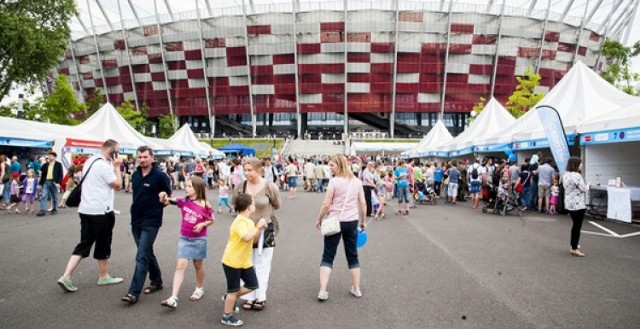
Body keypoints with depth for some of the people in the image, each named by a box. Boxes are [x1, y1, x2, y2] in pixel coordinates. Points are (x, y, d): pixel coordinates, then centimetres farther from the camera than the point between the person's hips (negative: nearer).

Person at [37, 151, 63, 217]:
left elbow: (60, 174, -6)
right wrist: (41, 183, 6)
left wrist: (58, 183, -16)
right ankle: (43, 210, -7)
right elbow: (42, 174, 12)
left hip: (54, 182, -3)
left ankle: (55, 209, 19)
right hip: (46, 182, 3)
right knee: (44, 196, -6)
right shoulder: (45, 165, 10)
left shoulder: (58, 164, 0)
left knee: (54, 197, 8)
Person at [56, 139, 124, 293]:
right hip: (101, 211, -9)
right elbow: (117, 185, -14)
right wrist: (117, 167, -8)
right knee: (103, 244, 6)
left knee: (84, 243, 12)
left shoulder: (90, 161, 12)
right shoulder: (104, 165, -19)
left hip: (86, 209, 9)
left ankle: (66, 276, 4)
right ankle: (104, 277, 21)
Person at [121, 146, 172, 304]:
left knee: (142, 256, -8)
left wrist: (156, 206, -4)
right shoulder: (135, 175, 5)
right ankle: (156, 281, 31)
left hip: (151, 222, -7)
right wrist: (138, 207, 10)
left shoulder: (160, 175, -14)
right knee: (147, 253, 16)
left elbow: (168, 195, -2)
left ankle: (134, 292, -2)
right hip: (136, 220, 7)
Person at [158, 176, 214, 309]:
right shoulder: (183, 201, -5)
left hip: (199, 239, -2)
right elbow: (167, 201, -9)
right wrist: (163, 197, -29)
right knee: (180, 266, -3)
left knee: (198, 265, 15)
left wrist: (203, 225, -20)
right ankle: (173, 298, 0)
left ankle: (199, 289, 37)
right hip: (184, 238, 2)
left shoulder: (205, 205, -13)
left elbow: (211, 220, -2)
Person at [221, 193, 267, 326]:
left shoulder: (249, 221, 6)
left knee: (252, 285, 13)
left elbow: (254, 239, 10)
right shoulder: (240, 221, -24)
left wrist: (259, 227, -5)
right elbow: (247, 238, -40)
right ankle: (227, 317, 25)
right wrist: (258, 226, -29)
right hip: (232, 261, -9)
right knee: (234, 290, 5)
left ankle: (229, 298, 33)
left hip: (244, 261, 9)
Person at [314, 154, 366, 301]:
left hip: (335, 221, -4)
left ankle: (322, 291, 4)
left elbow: (326, 204, -12)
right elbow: (363, 204, 4)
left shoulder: (334, 181, -12)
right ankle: (356, 289, 25)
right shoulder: (357, 181, 3)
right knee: (353, 256, 17)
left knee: (328, 256, 6)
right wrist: (363, 221, 15)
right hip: (352, 222, 4)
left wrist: (319, 219, 2)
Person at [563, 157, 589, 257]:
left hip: (569, 203, 9)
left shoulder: (565, 174, 9)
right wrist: (588, 186, 5)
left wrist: (585, 186, 17)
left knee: (575, 225, 20)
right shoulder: (576, 175, -20)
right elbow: (583, 189, -16)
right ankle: (574, 249, 6)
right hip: (578, 204, -9)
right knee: (577, 226, -1)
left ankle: (573, 246, 28)